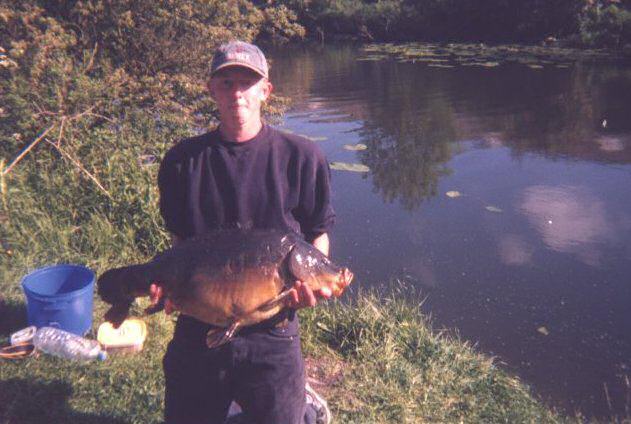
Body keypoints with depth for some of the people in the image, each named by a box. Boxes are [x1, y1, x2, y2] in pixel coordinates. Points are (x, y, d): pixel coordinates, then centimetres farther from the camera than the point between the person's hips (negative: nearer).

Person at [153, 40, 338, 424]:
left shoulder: (301, 157, -6)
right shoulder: (184, 160, -1)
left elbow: (319, 234, 1)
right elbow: (181, 239, 7)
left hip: (272, 332, -2)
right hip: (198, 326, 3)